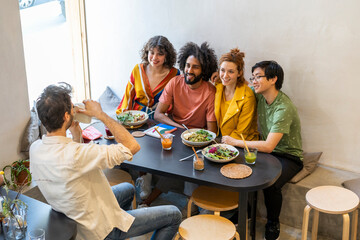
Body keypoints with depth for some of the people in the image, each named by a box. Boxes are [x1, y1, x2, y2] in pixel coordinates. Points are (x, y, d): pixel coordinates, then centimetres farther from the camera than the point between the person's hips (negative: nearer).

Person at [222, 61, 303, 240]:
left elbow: (268, 146, -32)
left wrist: (235, 142, -25)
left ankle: (273, 223, -2)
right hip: (267, 150, 7)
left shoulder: (284, 108, -27)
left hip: (289, 156, -7)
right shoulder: (260, 96, -3)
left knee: (270, 183, -32)